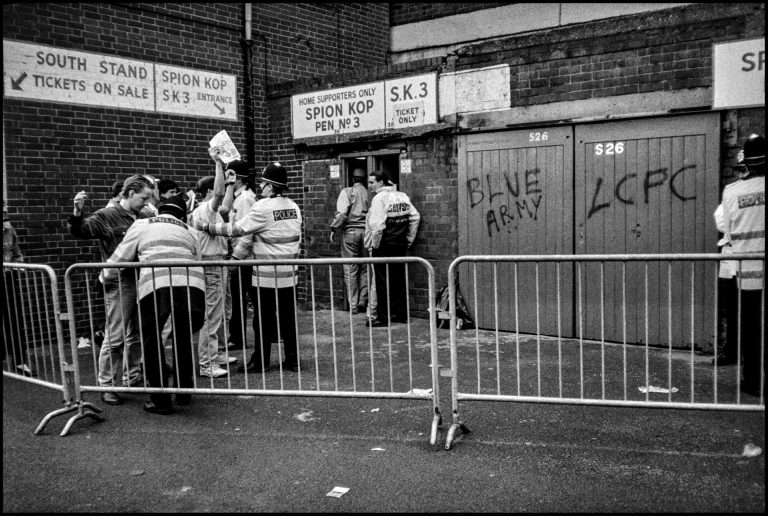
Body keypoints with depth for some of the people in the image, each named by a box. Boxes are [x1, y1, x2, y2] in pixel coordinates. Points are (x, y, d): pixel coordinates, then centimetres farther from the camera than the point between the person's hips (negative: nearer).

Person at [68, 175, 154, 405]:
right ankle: (106, 385, 7)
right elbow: (80, 231, -15)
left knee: (137, 335, 15)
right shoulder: (106, 217, -4)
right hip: (119, 284, -6)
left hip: (143, 282, 6)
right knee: (115, 337, -3)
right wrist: (77, 212, -31)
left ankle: (133, 378, 29)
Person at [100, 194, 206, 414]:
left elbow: (118, 261, 25)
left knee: (151, 340, 16)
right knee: (183, 339, 26)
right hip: (193, 287, 3)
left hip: (156, 286, -3)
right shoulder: (191, 232, 31)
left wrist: (104, 278, 43)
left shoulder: (141, 225, 25)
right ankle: (184, 391, 33)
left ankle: (161, 400, 18)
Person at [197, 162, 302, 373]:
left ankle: (260, 362, 13)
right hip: (288, 275, 6)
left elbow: (237, 229, -12)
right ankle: (292, 360, 16)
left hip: (266, 276, -6)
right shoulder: (294, 207, 6)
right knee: (288, 316, 11)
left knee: (263, 319, 4)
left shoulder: (263, 208, -14)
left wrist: (208, 227, -1)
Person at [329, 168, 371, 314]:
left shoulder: (347, 192, -2)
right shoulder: (369, 193, 5)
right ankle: (363, 302, 10)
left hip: (350, 231, -2)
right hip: (366, 232, 2)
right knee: (364, 269, 11)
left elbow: (341, 212, -12)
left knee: (350, 270, 2)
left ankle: (353, 305, 3)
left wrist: (334, 229, -6)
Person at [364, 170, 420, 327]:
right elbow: (415, 217, 9)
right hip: (401, 245, 7)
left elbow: (377, 225, -21)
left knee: (383, 281, 0)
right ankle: (401, 314, 19)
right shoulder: (402, 196, 9)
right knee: (399, 279, 13)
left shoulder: (380, 198, -13)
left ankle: (384, 317, 3)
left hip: (384, 245, -7)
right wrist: (409, 239, 14)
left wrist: (374, 245, -11)